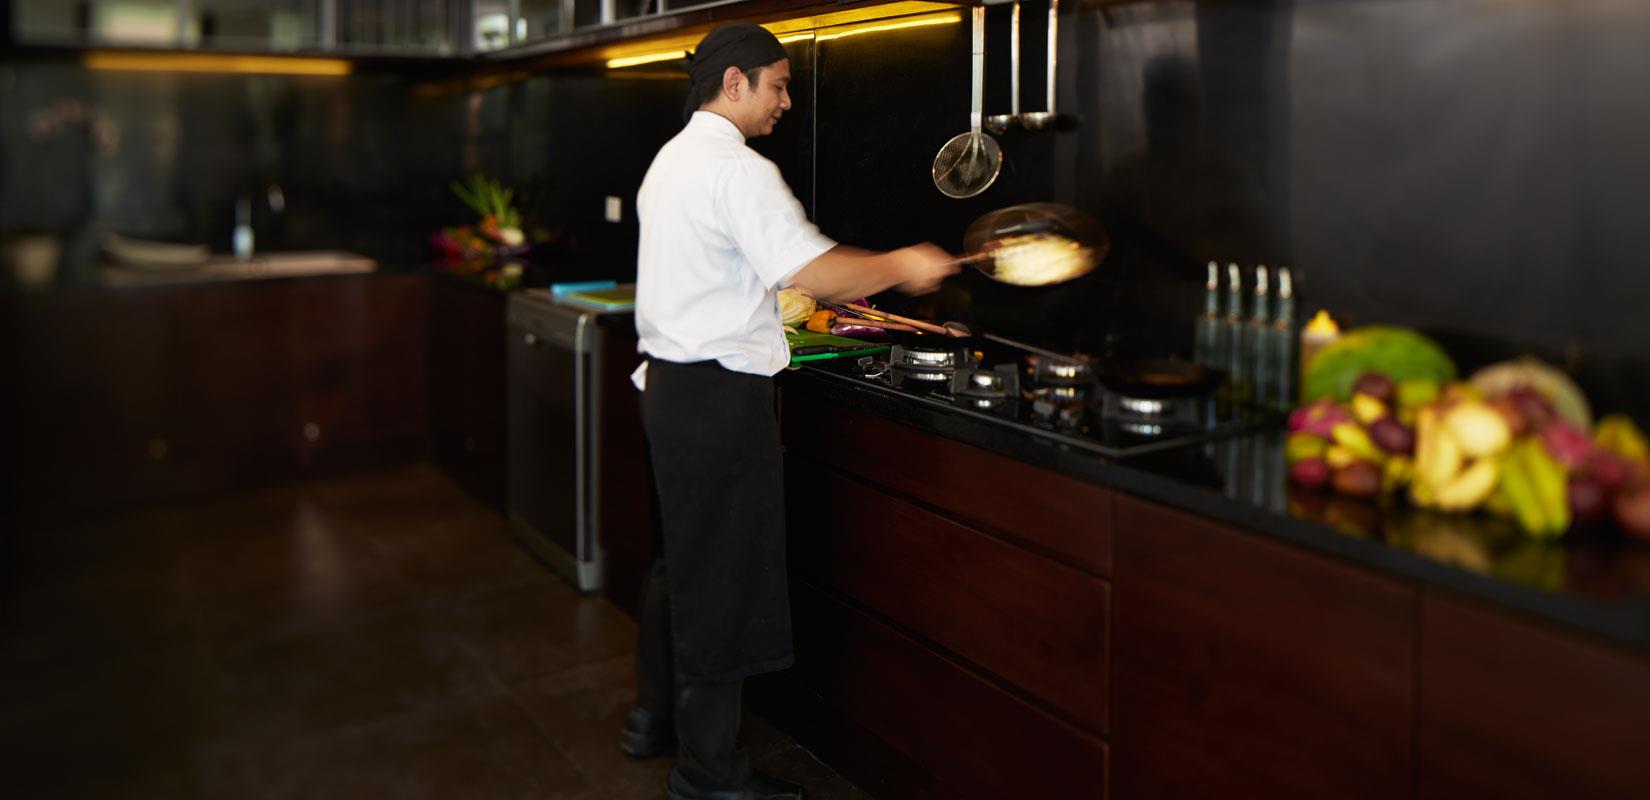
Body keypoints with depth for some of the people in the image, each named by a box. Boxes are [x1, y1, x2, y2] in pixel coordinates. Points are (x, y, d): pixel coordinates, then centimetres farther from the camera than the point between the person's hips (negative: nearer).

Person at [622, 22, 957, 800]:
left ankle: (655, 715, 35)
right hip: (719, 395, -10)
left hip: (669, 382, 10)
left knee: (680, 554, 21)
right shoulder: (737, 170, -16)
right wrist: (902, 265, -10)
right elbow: (816, 272, -24)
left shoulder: (672, 159, 15)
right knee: (725, 572, -1)